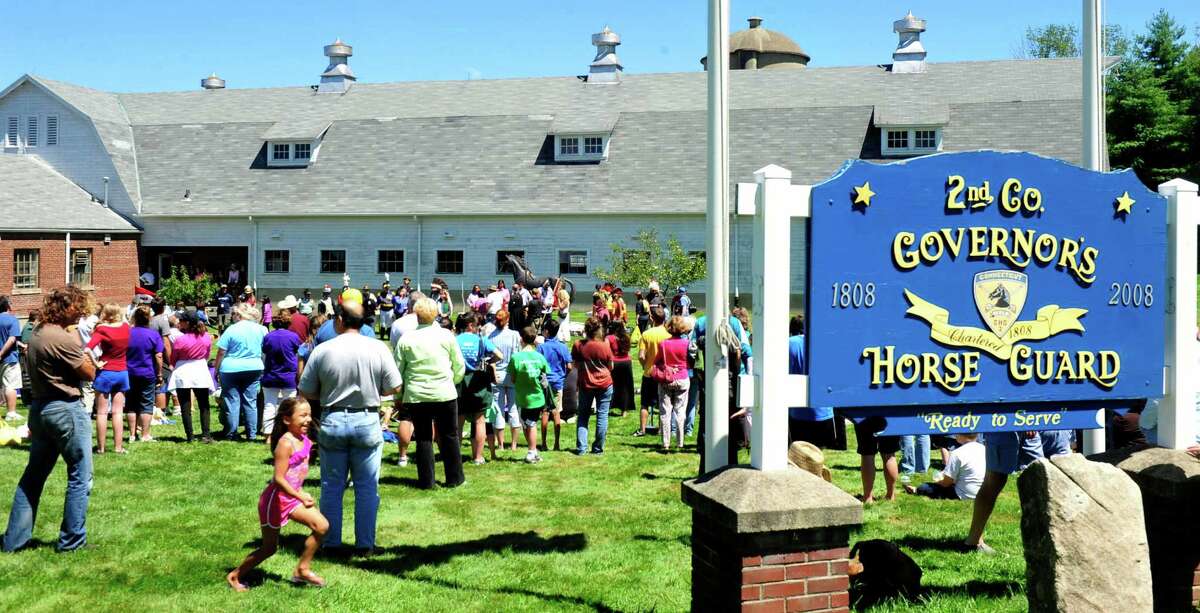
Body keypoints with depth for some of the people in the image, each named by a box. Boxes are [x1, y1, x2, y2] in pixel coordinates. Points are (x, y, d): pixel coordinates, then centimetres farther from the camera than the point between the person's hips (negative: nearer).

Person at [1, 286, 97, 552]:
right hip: (65, 410, -9)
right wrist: (82, 350, -1)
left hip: (39, 408, 9)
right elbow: (90, 374, -11)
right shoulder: (65, 339, -19)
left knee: (33, 475, 16)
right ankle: (71, 540, 8)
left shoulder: (36, 333, 8)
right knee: (80, 477, 3)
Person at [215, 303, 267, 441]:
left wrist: (217, 370, 3)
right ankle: (252, 434, 9)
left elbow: (221, 352, -6)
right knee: (251, 401, 8)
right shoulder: (261, 329, 2)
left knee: (232, 402, 5)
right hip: (254, 368, 3)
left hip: (231, 369, -3)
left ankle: (231, 434, 10)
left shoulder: (231, 330, -8)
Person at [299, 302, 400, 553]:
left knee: (332, 487, 12)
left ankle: (331, 542, 19)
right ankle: (365, 544, 11)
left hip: (332, 421, 1)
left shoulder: (322, 350, -6)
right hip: (367, 421, 0)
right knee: (367, 487, 8)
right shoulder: (377, 348, -7)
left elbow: (306, 392, -2)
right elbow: (394, 387, -4)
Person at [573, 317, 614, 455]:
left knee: (583, 416, 12)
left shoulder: (578, 346, -8)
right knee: (602, 416, 6)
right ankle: (598, 448, 9)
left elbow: (575, 364, 3)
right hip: (604, 384, -1)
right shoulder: (605, 346, -10)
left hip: (585, 385, 1)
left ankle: (581, 448, 7)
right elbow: (611, 367, 0)